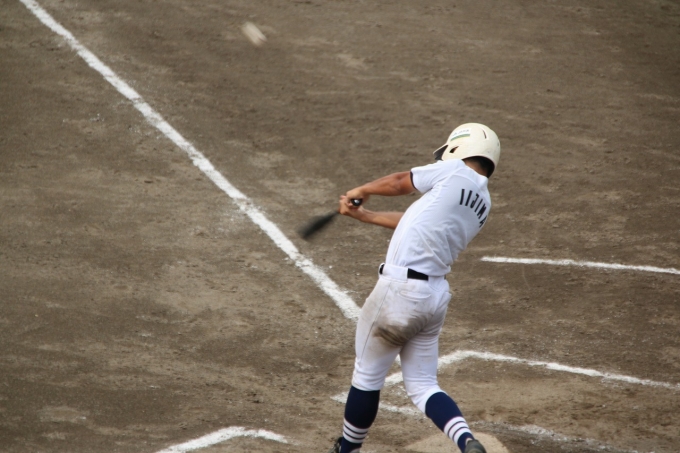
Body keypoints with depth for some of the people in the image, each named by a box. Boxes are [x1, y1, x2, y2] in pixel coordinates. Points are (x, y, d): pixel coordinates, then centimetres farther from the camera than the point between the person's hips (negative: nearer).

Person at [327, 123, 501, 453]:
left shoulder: (456, 172, -5)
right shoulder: (483, 203, 15)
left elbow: (399, 183, 7)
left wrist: (361, 191, 26)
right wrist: (363, 215, 27)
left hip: (399, 289, -7)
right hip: (435, 296, 7)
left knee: (367, 374, 10)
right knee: (422, 385, 12)